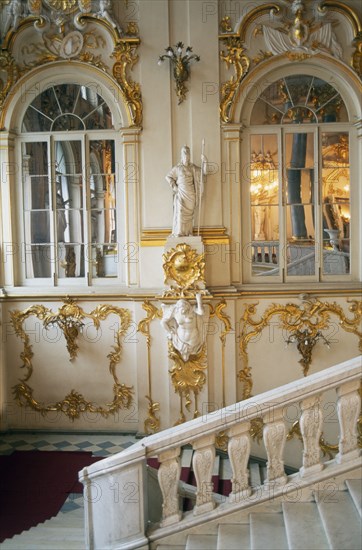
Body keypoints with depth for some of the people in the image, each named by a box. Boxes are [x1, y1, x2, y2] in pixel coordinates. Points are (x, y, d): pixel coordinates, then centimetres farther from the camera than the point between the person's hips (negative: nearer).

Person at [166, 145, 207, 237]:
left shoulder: (193, 168, 9)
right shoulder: (177, 168, 3)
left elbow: (204, 172, 6)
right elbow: (168, 177, 8)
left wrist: (204, 162, -6)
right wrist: (174, 186, -2)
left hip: (190, 194, 2)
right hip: (181, 193, -2)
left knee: (189, 213, 4)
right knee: (180, 212, -8)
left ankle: (188, 232, 11)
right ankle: (179, 233, -6)